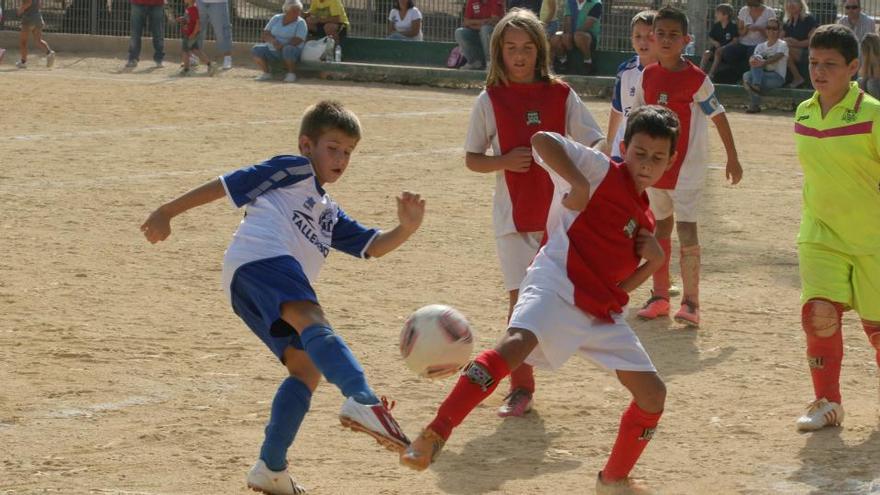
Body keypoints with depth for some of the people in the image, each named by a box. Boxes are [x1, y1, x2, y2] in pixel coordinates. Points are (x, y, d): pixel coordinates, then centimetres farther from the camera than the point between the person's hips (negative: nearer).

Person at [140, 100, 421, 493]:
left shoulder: (329, 214, 38)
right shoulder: (294, 169, 16)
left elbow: (375, 247, 29)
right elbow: (227, 184, 13)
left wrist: (406, 229, 8)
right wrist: (167, 213, 8)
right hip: (260, 259, -9)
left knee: (307, 368, 0)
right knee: (313, 323, -31)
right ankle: (362, 401, -58)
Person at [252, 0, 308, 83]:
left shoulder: (301, 23, -5)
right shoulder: (276, 19, 8)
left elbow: (297, 41, -17)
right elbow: (264, 35, 3)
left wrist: (282, 46, -28)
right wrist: (272, 40, -19)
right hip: (272, 51, 4)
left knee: (288, 49, -38)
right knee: (256, 49, -19)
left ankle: (291, 73, -19)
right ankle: (267, 73, -3)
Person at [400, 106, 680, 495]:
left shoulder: (645, 220, 22)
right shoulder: (602, 171, 2)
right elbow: (541, 140, -12)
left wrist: (655, 261, 7)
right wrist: (578, 184, -20)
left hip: (602, 313, 8)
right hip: (557, 287, -8)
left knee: (653, 394, 7)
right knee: (516, 344, -35)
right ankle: (434, 436, -40)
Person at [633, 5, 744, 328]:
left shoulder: (697, 79, -10)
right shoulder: (648, 76, 3)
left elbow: (718, 117, -3)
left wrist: (732, 158, 0)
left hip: (687, 166, -5)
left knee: (687, 231, -10)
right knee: (661, 228, 12)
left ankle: (690, 301, -8)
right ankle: (660, 296, 20)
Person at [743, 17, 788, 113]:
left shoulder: (782, 45, 0)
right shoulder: (761, 46, 17)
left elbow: (777, 57, -21)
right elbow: (754, 56, -2)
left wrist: (764, 63, -42)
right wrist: (752, 60, -29)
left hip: (777, 77, -5)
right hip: (762, 75, 5)